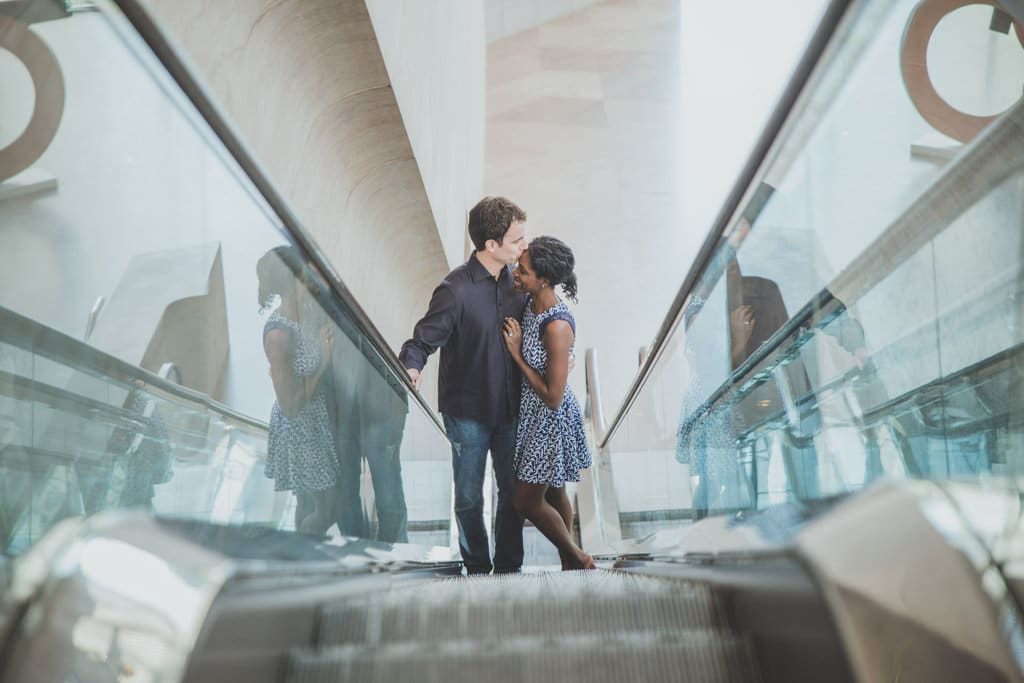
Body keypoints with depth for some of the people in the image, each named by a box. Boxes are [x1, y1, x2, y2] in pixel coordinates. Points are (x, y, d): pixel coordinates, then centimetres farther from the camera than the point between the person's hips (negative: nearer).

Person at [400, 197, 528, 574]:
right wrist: (412, 366, -35)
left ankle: (508, 568, 29)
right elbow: (423, 339, -17)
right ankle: (477, 568, 29)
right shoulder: (455, 290, -20)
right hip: (468, 411, -5)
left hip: (510, 407, 5)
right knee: (469, 498, 9)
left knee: (513, 493, 13)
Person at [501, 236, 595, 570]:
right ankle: (569, 566, 38)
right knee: (552, 493, 21)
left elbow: (553, 397, -27)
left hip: (550, 419, -9)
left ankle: (578, 558, 26)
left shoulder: (557, 326, -31)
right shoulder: (530, 304, -5)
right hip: (534, 412, 9)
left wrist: (517, 354, -23)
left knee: (527, 500, 5)